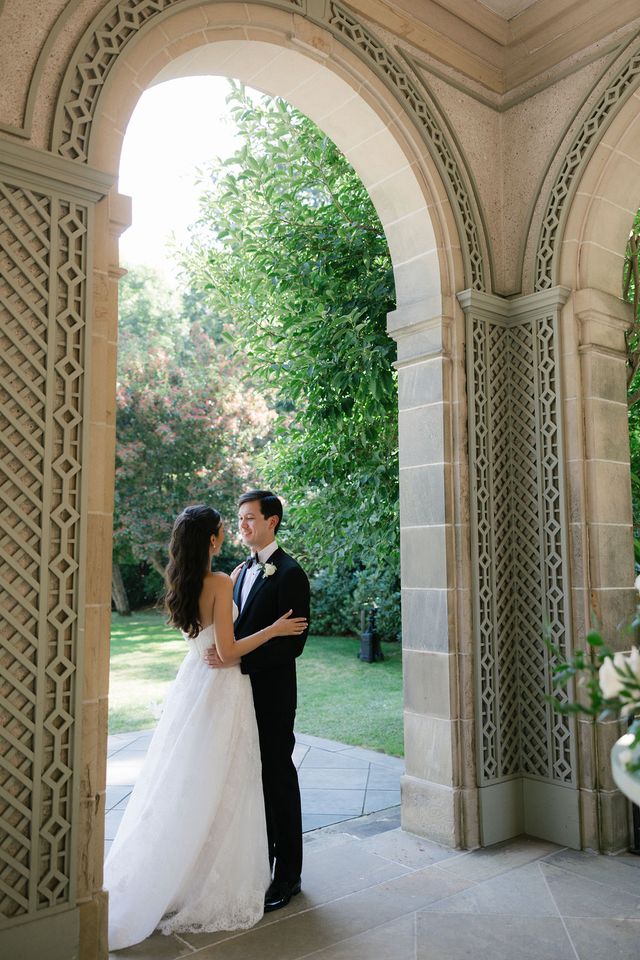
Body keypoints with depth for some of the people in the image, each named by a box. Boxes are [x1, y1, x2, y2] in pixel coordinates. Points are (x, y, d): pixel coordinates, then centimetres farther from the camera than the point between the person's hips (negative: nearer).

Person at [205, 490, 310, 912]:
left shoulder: (289, 573, -15)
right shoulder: (244, 569, 11)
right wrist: (224, 653, -2)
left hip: (272, 693, -7)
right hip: (243, 690, 7)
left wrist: (236, 656, -23)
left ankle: (288, 875, 21)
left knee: (278, 778, 5)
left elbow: (293, 642, -19)